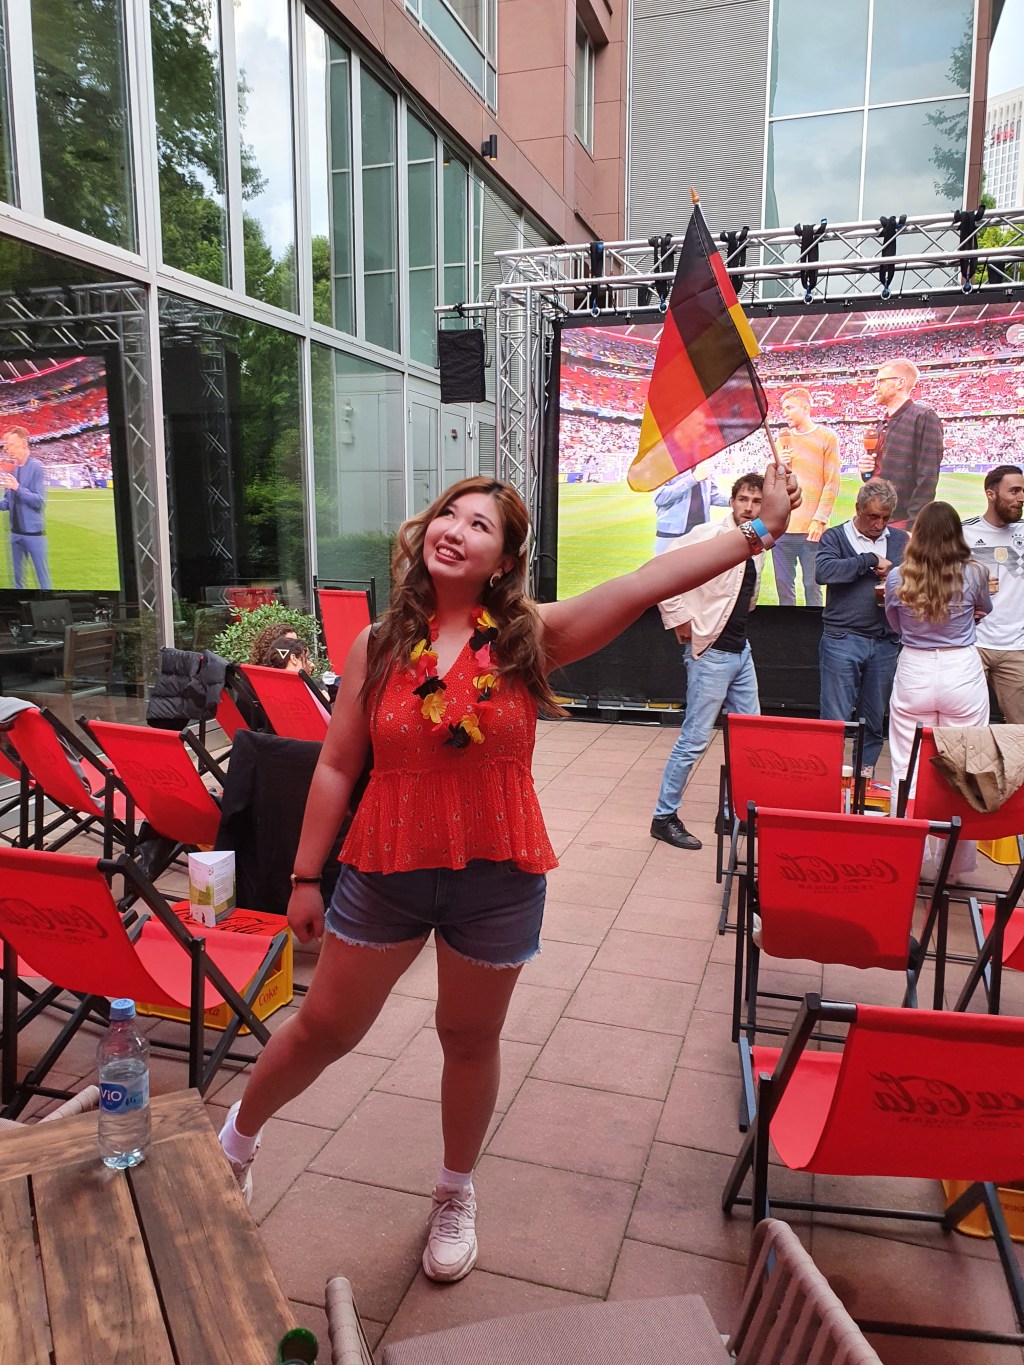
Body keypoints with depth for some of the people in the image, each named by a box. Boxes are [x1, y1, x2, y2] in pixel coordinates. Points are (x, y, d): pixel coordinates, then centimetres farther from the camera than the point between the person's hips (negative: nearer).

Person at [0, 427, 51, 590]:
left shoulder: (36, 468, -11)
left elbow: (39, 502, -16)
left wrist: (18, 488, -25)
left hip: (33, 532, -7)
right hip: (15, 533, 7)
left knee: (43, 579, -1)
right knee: (18, 577, 14)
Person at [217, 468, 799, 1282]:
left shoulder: (530, 638, -9)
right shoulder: (378, 647, -4)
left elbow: (650, 581, -19)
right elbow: (337, 767, 0)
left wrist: (758, 531, -25)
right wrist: (306, 878, 3)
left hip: (497, 879, 0)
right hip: (386, 870, 1)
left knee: (471, 1038, 19)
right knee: (324, 1028, 16)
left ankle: (457, 1195, 46)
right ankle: (240, 1135, 47)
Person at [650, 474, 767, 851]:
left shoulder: (758, 547, 10)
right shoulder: (708, 536, -14)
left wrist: (738, 619, 15)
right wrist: (681, 622, -19)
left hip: (741, 650, 9)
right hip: (710, 652, -8)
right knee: (695, 739, -4)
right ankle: (664, 817, 8)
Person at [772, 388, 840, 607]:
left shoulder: (827, 437, 2)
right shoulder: (783, 437, 16)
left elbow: (832, 483, -3)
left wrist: (820, 520, -10)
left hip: (811, 528, -4)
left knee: (812, 586, -2)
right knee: (783, 585, 6)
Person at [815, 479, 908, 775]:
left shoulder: (901, 540, 12)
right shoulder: (836, 537, 2)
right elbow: (823, 571, -17)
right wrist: (870, 560, -13)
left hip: (886, 643, 4)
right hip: (842, 641, -4)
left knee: (874, 719, 12)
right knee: (835, 718, -2)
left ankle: (865, 774, 25)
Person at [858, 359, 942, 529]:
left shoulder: (924, 417, -7)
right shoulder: (885, 424, 19)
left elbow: (927, 477, -14)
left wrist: (914, 522, -19)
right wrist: (866, 470, 3)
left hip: (904, 523, -8)